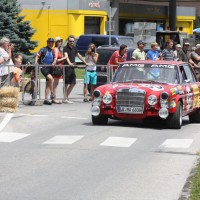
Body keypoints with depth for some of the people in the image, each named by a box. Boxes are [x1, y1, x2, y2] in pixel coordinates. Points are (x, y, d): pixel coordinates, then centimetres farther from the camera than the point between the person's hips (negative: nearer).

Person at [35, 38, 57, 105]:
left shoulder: (52, 51, 15)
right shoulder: (43, 49, 0)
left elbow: (55, 59, 12)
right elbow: (37, 56, -5)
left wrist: (53, 63, -10)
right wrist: (36, 62, -22)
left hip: (50, 68, 6)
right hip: (43, 67, -6)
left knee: (48, 84, 6)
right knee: (51, 78, -29)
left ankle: (46, 99, 10)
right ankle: (52, 93, -19)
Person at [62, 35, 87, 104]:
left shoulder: (74, 48, 15)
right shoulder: (66, 48, -9)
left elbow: (79, 56, 27)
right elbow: (66, 56, -26)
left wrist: (85, 63, 31)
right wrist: (69, 63, -43)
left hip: (72, 67, 8)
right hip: (67, 67, -8)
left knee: (73, 83, 10)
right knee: (66, 83, -4)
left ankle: (66, 97, 19)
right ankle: (65, 99, 0)